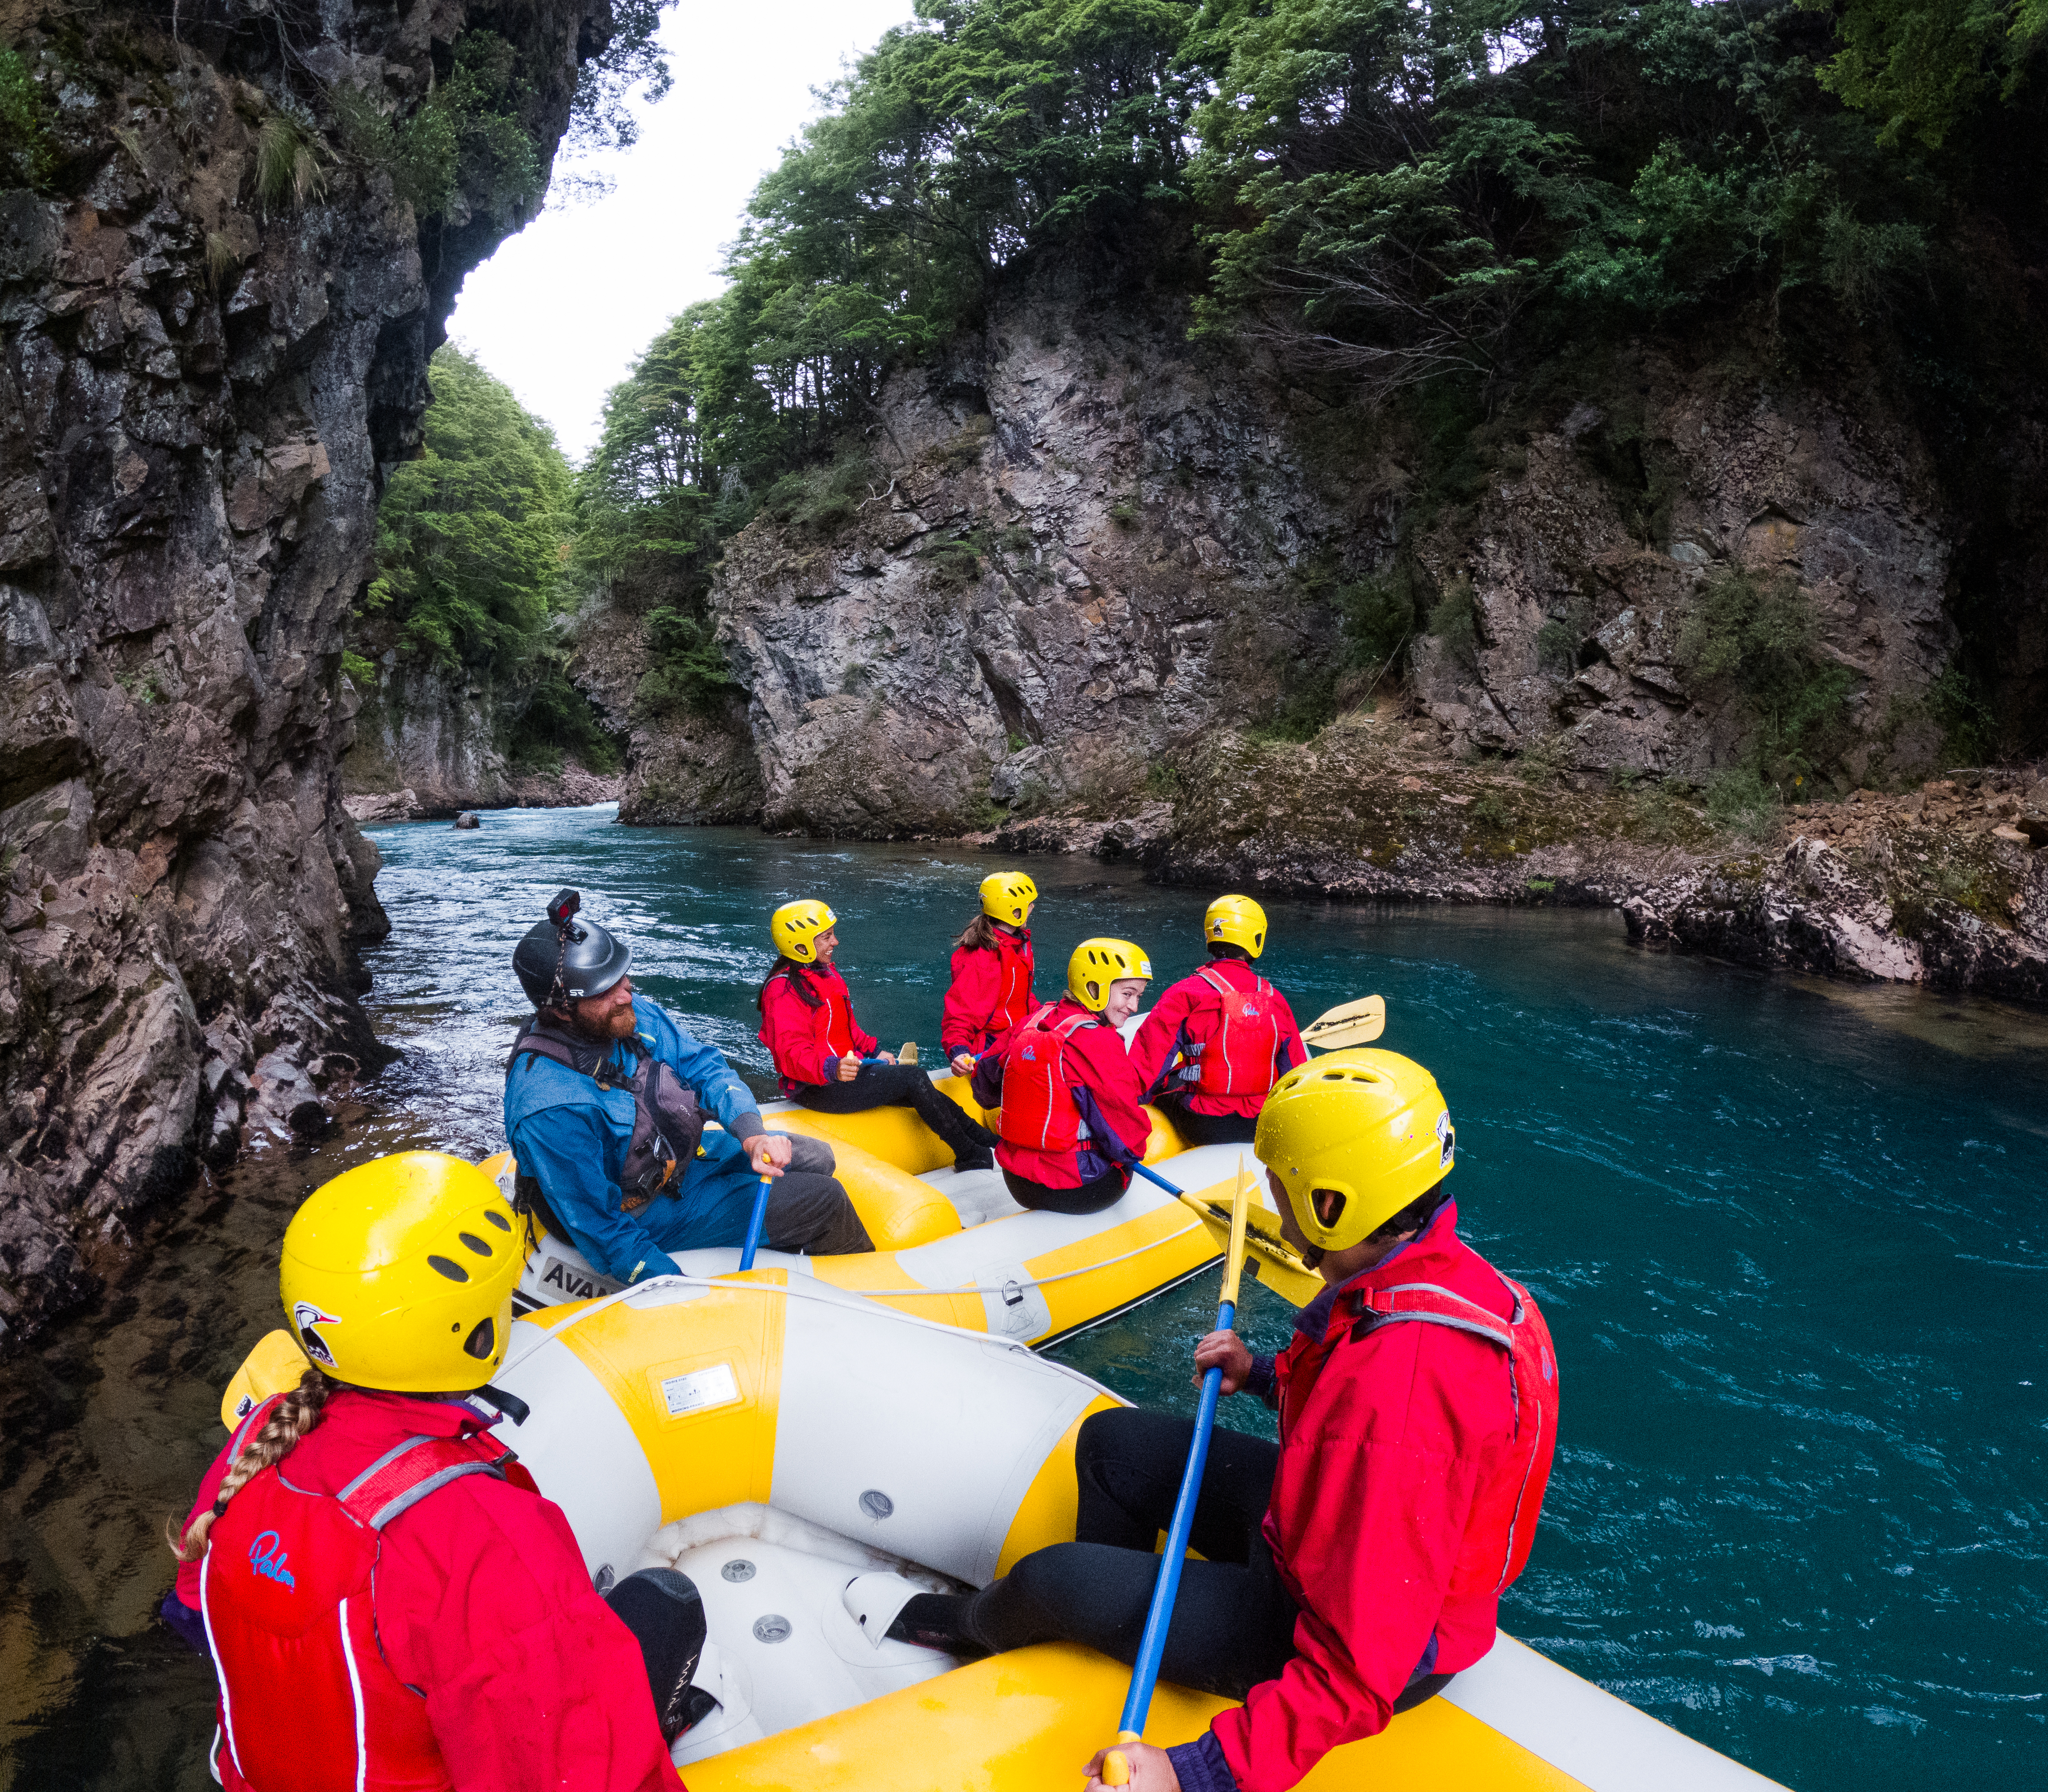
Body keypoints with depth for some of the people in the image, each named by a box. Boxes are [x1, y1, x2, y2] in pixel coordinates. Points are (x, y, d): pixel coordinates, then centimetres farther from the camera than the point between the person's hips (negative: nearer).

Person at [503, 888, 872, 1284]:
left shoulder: (632, 1014, -15)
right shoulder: (550, 1110, -36)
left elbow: (702, 1066, -4)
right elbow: (604, 1234, -29)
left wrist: (751, 1134, -22)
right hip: (644, 1214, -8)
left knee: (816, 1159, 10)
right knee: (824, 1199, -10)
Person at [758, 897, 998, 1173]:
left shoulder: (825, 972, 14)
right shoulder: (784, 990, -18)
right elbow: (792, 1053, -28)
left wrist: (874, 1051, 11)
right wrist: (833, 1069, -45)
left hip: (846, 1066, 9)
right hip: (817, 1089, -9)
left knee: (917, 1095, -7)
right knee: (913, 1078, -17)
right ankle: (972, 1157, -8)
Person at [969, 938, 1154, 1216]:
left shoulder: (1030, 1023, 2)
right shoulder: (1099, 1041, -19)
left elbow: (986, 1088, 15)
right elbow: (1128, 1126, -16)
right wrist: (1135, 1152, 6)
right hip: (1076, 1190, -7)